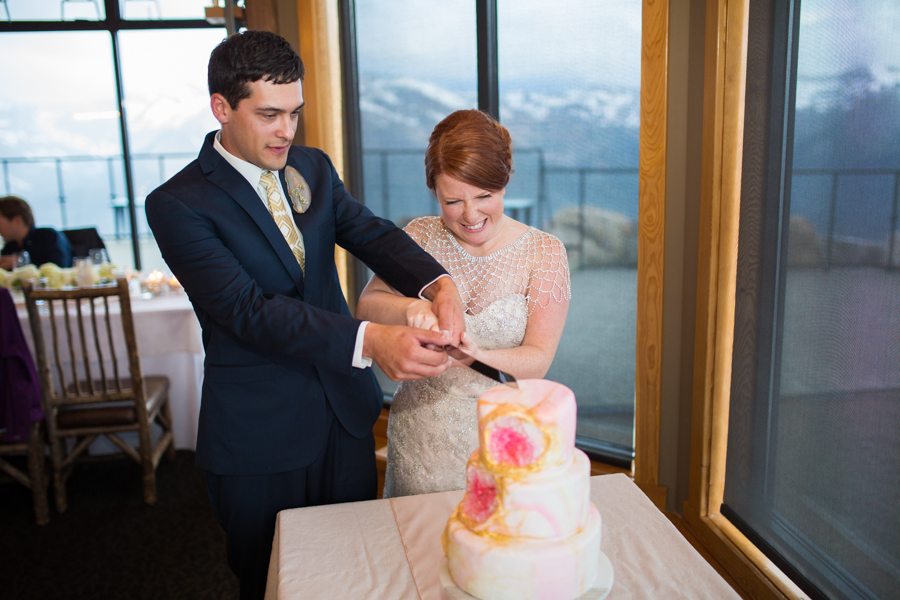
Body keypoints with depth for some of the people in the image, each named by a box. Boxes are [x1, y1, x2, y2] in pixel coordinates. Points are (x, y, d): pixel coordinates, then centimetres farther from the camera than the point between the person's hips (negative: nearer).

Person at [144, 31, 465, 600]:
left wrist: (439, 284, -28)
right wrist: (370, 340, -36)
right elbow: (249, 311, -24)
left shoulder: (313, 167, 5)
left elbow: (371, 233, -7)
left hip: (347, 411, 5)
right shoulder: (178, 204, -14)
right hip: (259, 433, -5)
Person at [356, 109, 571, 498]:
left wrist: (477, 355, -31)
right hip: (422, 434, 2)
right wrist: (408, 309, -27)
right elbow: (366, 307, -6)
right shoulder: (420, 237, 0)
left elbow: (538, 360, -11)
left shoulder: (544, 252, -6)